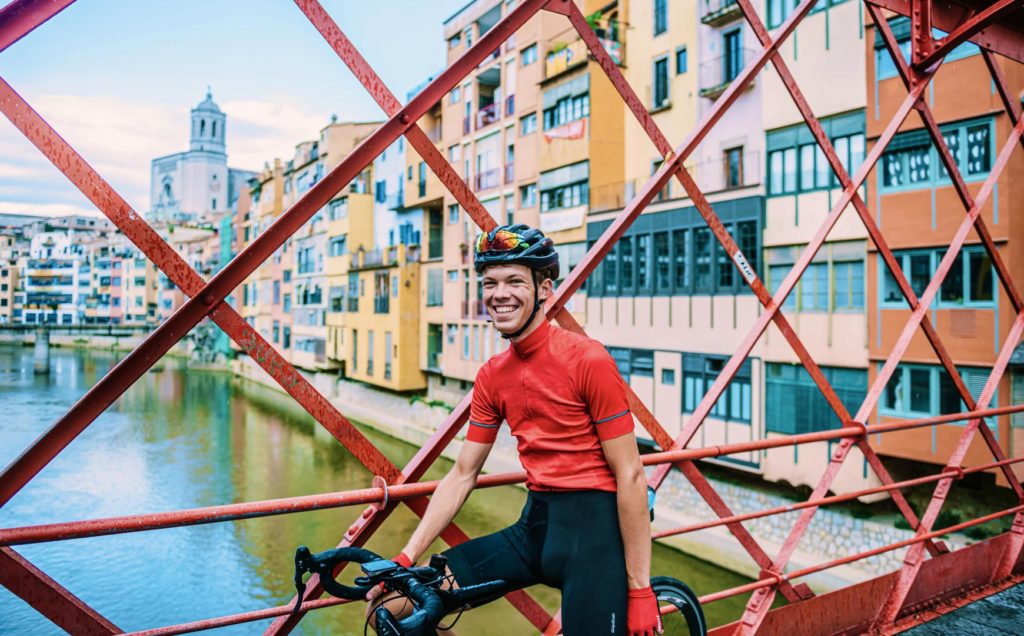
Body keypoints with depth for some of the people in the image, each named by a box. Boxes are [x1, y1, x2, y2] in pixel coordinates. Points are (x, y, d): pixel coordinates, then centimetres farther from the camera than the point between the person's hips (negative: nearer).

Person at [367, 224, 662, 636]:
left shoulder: (588, 360, -13)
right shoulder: (491, 377, 5)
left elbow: (630, 475, -12)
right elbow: (462, 476, 9)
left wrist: (640, 589, -11)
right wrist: (405, 558, 3)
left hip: (594, 527, -5)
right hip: (536, 525, 6)